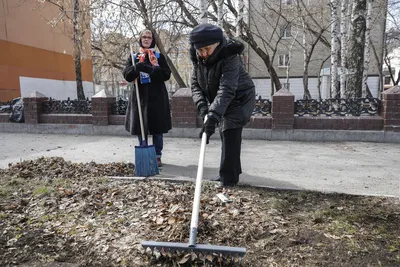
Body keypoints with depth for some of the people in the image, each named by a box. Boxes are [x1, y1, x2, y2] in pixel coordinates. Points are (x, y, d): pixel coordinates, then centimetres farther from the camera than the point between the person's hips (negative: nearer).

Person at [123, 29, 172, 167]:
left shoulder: (159, 57, 8)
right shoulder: (133, 57, 12)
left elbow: (166, 74, -4)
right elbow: (127, 75, 0)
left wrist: (149, 69, -17)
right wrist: (137, 67, -19)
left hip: (157, 96, -1)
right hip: (139, 96, 2)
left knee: (157, 129, 1)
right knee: (140, 129, 4)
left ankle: (157, 156, 13)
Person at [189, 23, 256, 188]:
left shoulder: (230, 57, -31)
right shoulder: (198, 59, -10)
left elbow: (226, 89, -42)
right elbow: (195, 84, -11)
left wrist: (213, 115, -53)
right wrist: (202, 105, -30)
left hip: (240, 98, -7)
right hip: (221, 103, 8)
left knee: (230, 133, -18)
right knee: (225, 134, 16)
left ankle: (229, 177, -6)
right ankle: (233, 170, 34)